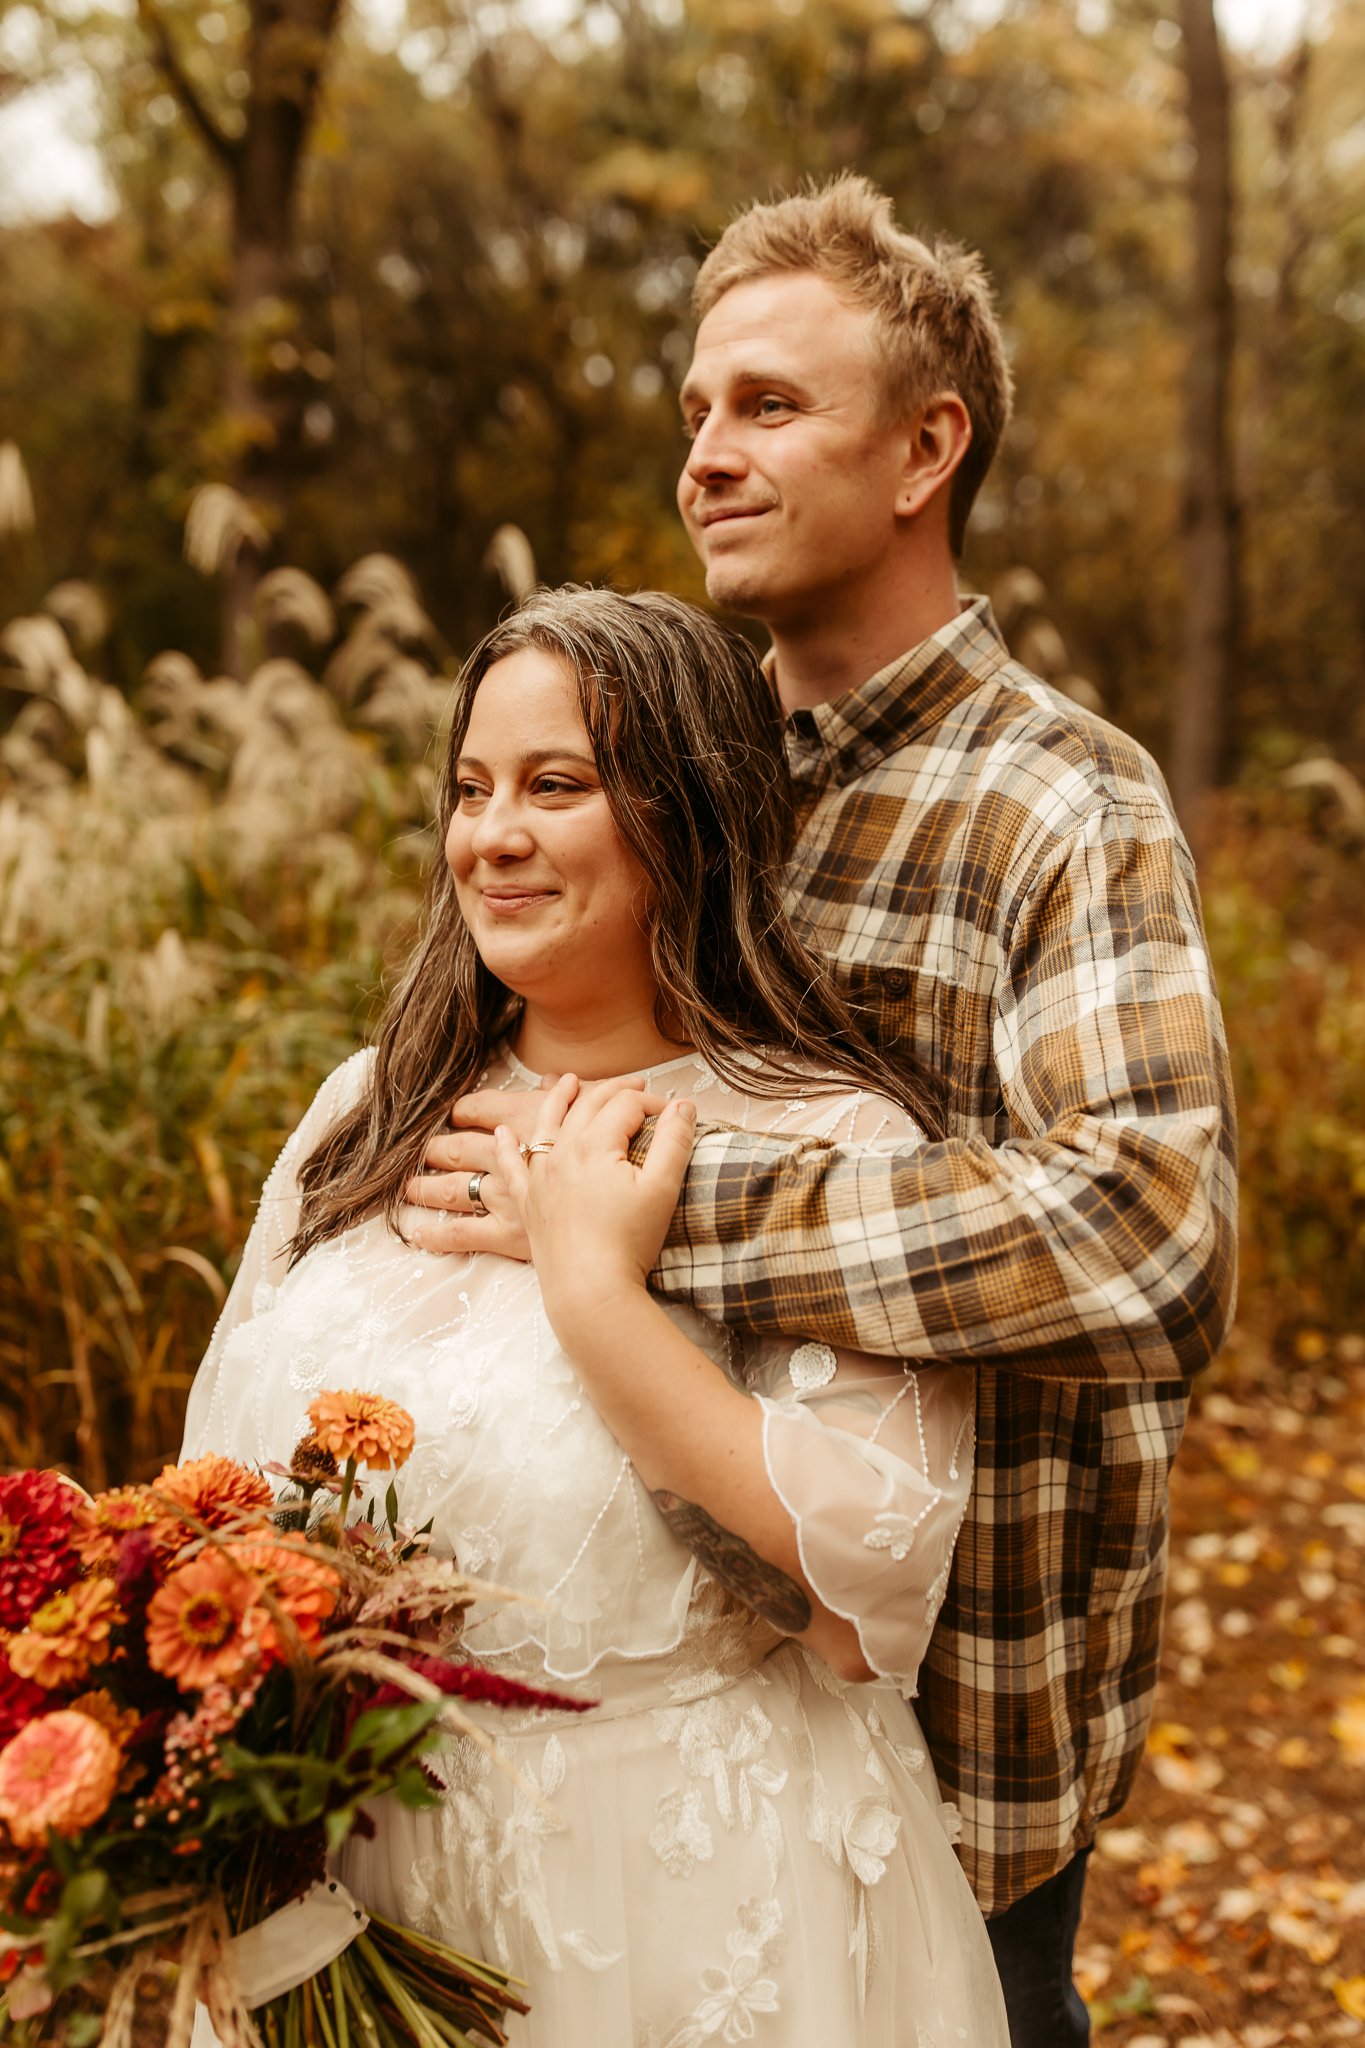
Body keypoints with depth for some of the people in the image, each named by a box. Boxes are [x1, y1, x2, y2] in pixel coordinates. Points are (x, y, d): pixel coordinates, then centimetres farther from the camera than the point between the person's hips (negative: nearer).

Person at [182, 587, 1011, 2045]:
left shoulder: (834, 1148, -15)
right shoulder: (373, 1111, 2)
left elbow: (865, 1591, -24)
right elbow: (224, 1471, 8)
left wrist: (597, 1289, -24)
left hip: (685, 1894, -4)